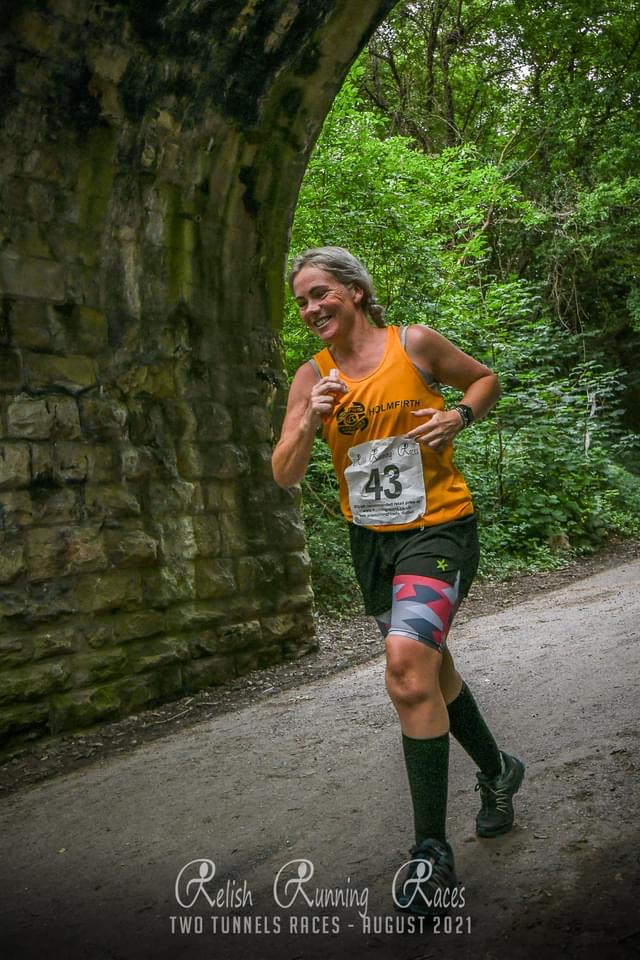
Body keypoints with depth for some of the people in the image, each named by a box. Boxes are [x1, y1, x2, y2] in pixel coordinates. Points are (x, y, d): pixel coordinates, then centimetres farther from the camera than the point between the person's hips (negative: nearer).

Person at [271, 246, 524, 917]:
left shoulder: (415, 344, -6)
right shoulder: (312, 377, 3)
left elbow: (485, 378, 10)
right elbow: (284, 476, -2)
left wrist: (458, 416, -10)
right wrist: (309, 422, -19)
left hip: (437, 527, -6)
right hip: (370, 538, 6)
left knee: (408, 664, -25)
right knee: (430, 668, 19)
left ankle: (432, 853, -15)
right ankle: (496, 772, 45)